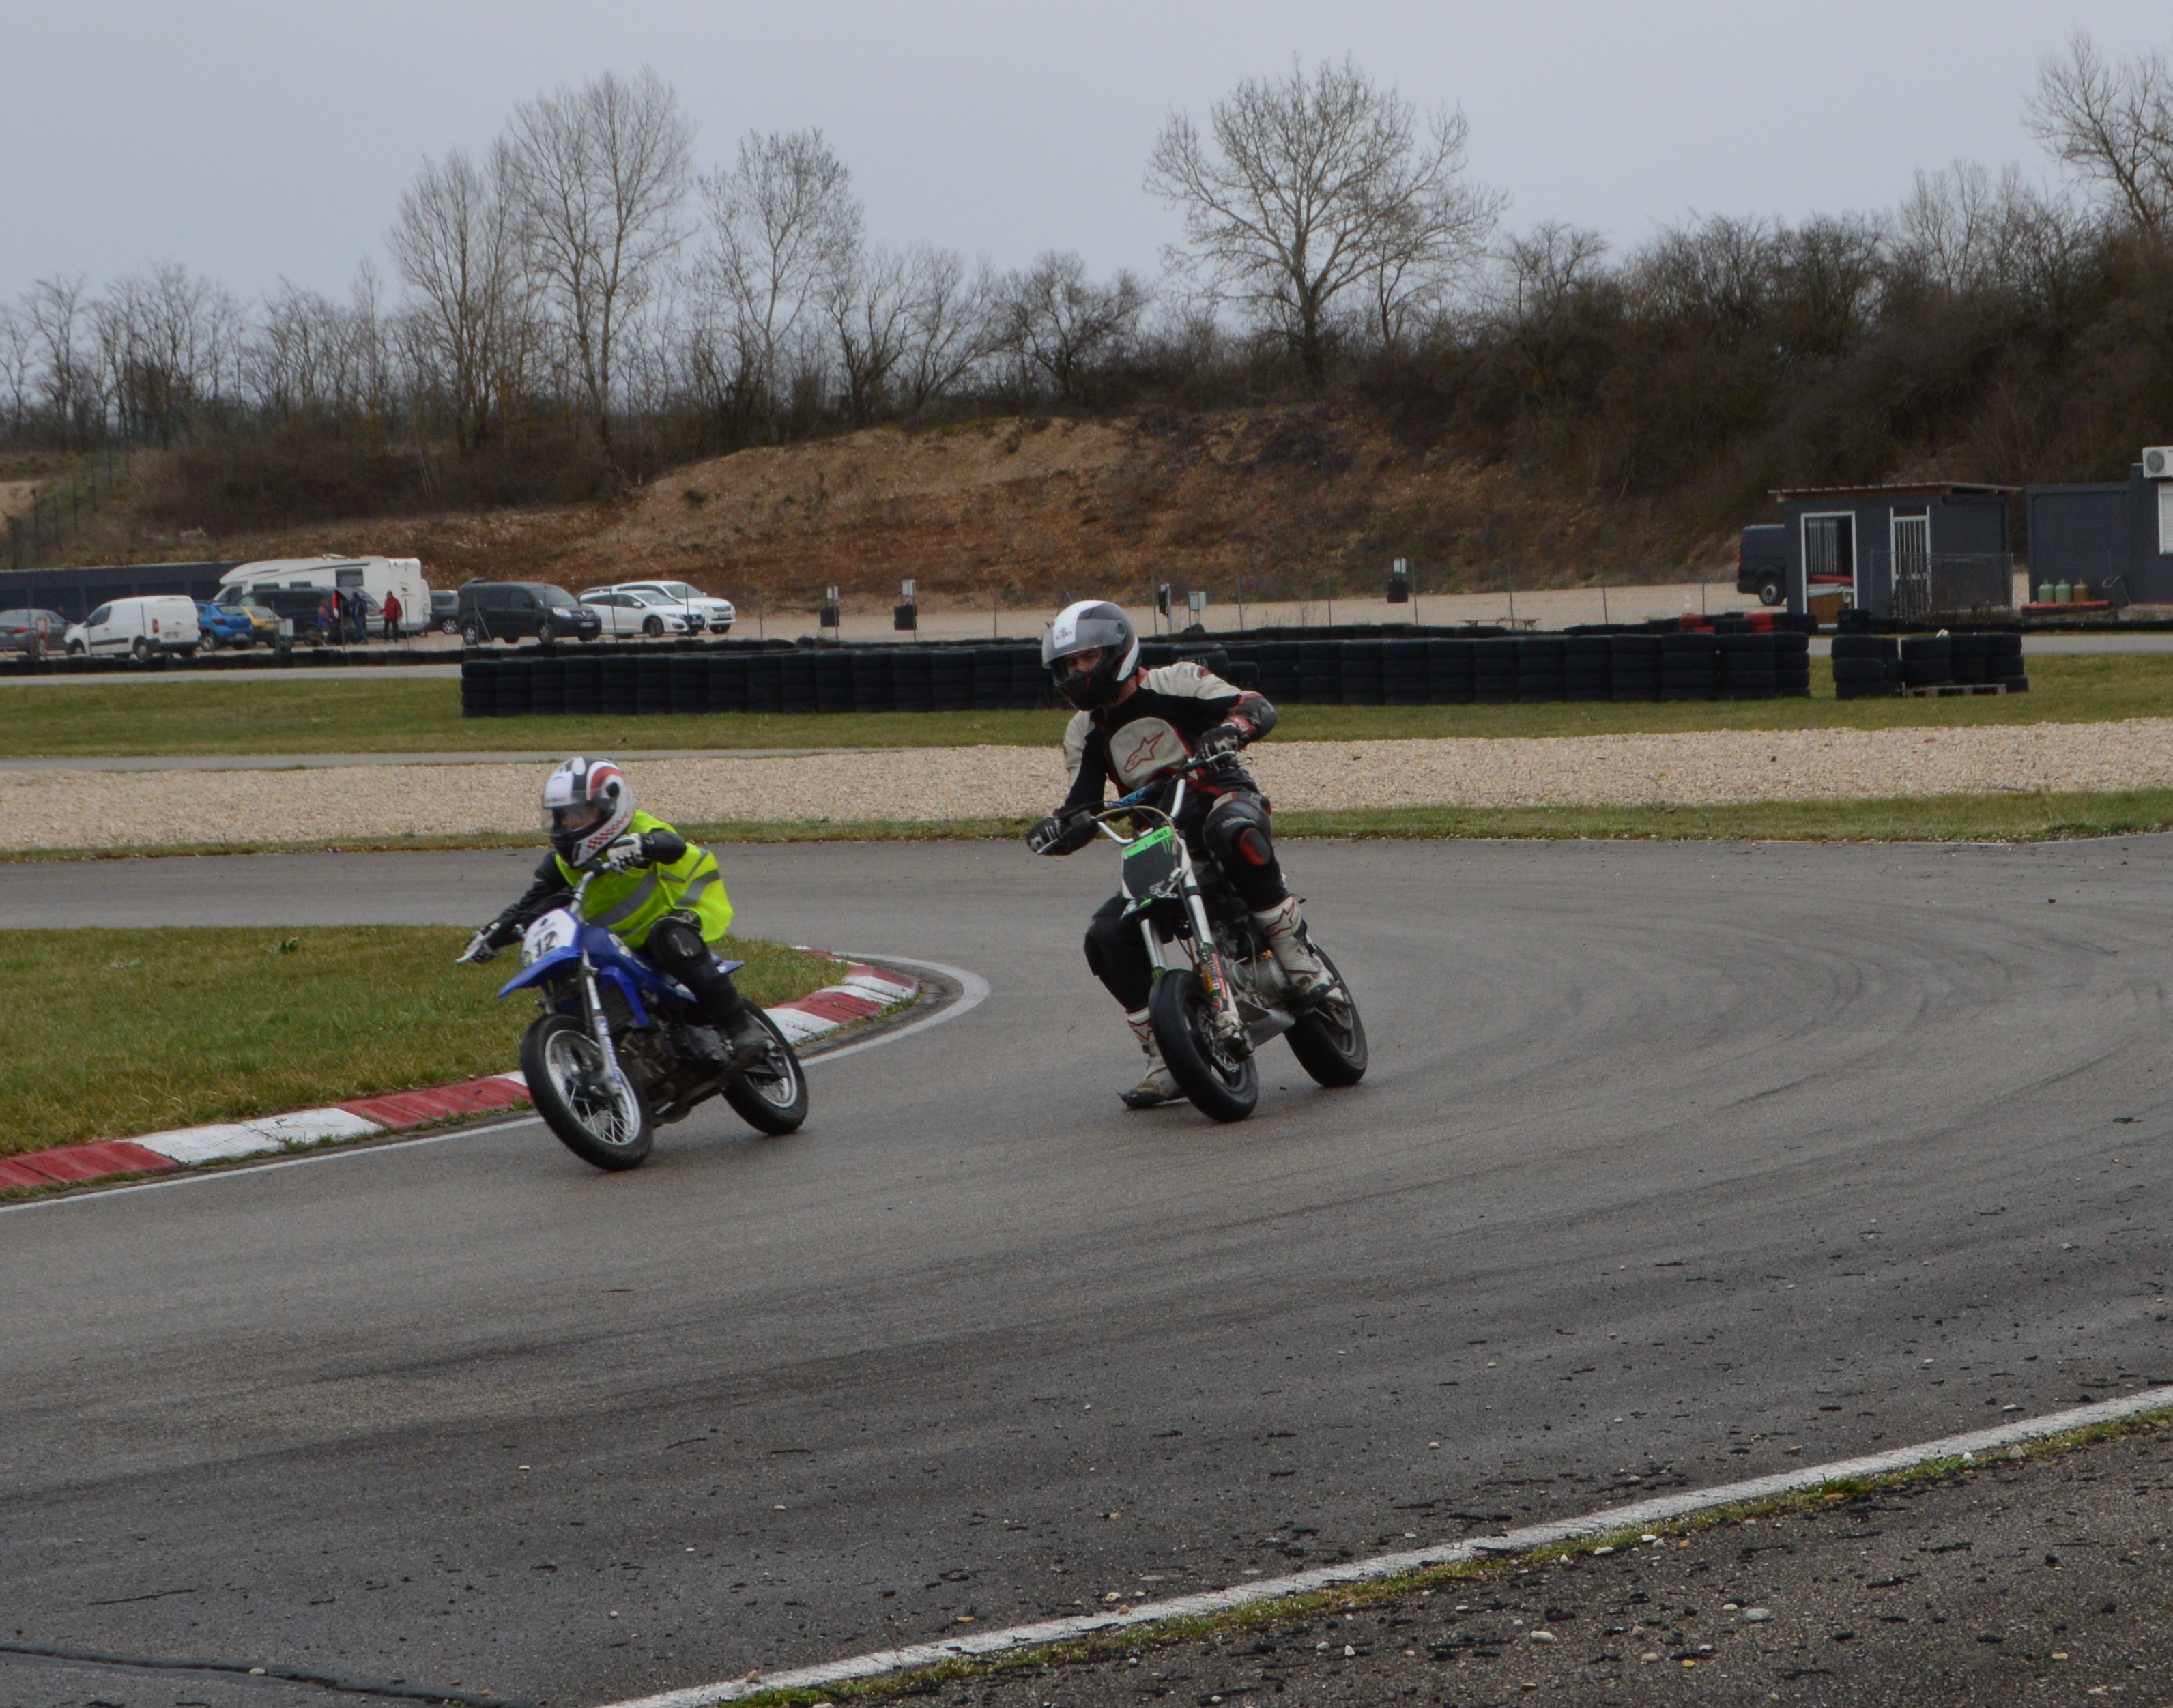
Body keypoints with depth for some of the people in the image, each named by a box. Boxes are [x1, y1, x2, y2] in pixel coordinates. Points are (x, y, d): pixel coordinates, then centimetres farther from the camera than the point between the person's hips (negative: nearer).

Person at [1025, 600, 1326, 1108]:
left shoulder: (1176, 684, -2)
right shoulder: (1083, 736, 14)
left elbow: (1258, 708, -10)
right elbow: (1084, 808, 8)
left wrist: (1229, 730, -33)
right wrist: (1060, 828, -16)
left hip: (1224, 803, -5)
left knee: (1233, 836, -43)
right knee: (1107, 937, -15)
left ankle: (1299, 958, -30)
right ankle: (1166, 1062, -6)